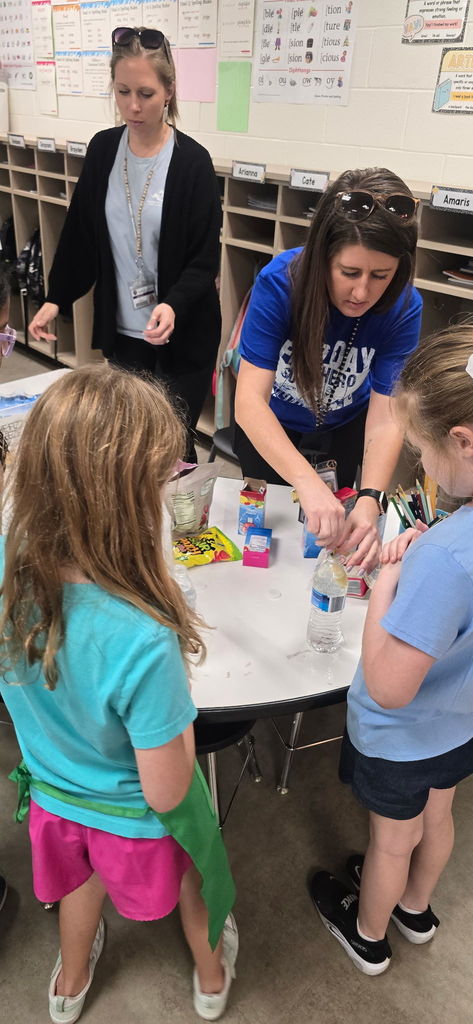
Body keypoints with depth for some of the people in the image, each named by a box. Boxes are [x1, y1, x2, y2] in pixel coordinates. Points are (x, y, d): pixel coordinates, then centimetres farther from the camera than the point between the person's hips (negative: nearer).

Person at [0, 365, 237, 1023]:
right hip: (136, 820, -3)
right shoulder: (143, 642, -45)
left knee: (84, 876, 37)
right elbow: (165, 792, -30)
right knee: (191, 880, 32)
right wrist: (180, 695, -15)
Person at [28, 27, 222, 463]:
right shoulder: (103, 150, 3)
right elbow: (80, 233, 11)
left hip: (183, 334, -4)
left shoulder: (192, 161, -10)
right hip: (122, 330, 4)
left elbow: (205, 260, -11)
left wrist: (173, 305, -28)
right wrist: (56, 298, 6)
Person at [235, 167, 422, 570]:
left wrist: (370, 502, -47)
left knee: (331, 529, 22)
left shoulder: (404, 307, -27)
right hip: (269, 425, -1)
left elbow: (385, 417, -30)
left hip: (343, 427, 2)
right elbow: (250, 399, -40)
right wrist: (308, 482, -54)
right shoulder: (280, 281, -33)